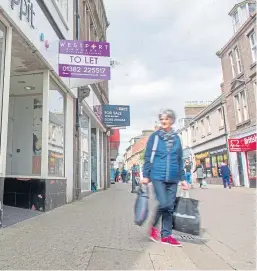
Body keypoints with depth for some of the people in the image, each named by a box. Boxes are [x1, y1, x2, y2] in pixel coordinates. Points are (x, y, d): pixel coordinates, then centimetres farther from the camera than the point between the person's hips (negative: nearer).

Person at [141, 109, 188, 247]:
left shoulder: (176, 138, 12)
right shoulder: (154, 136, 2)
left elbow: (180, 160, 16)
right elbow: (147, 157, 2)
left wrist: (182, 178, 13)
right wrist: (145, 176, -4)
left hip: (173, 178, 4)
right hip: (158, 176, -4)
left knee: (170, 207, 6)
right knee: (163, 203, -12)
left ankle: (166, 235, 19)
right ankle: (153, 226, 15)